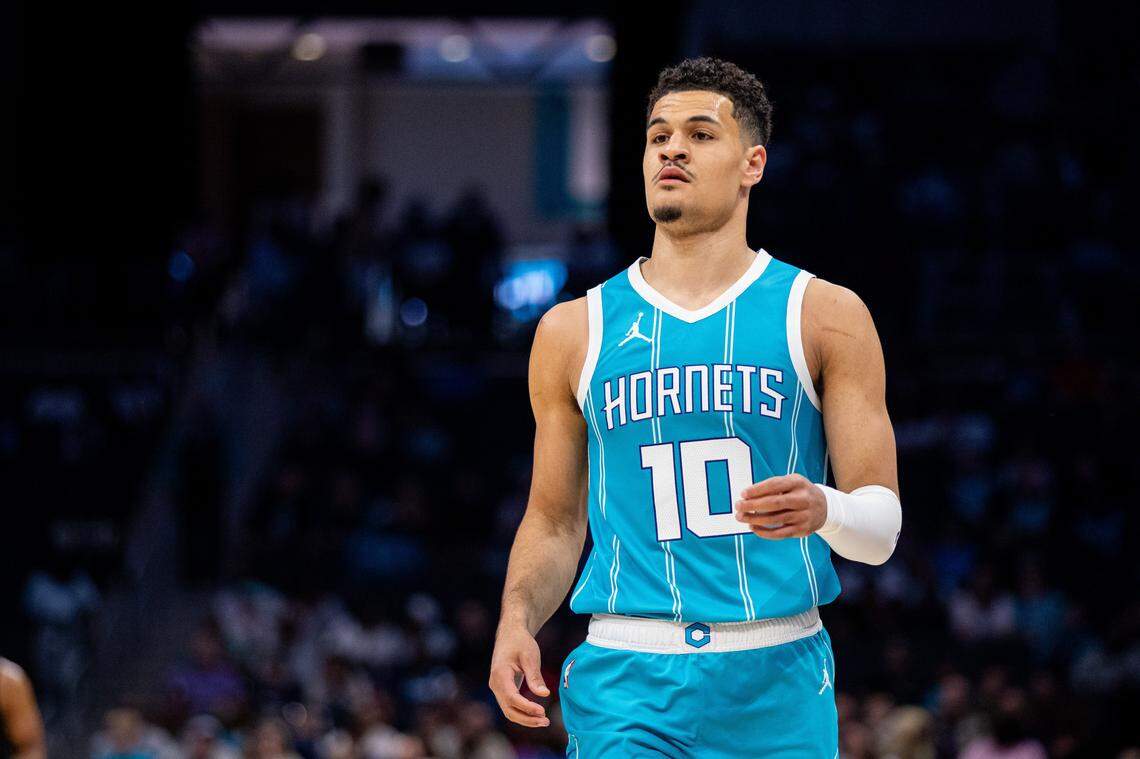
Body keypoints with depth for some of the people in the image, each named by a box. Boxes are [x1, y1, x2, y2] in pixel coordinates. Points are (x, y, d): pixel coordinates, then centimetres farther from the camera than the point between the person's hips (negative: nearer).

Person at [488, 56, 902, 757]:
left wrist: (824, 510, -21)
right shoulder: (574, 330, 10)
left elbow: (882, 526, 1)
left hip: (777, 679, 0)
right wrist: (517, 620, -3)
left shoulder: (825, 315, 4)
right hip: (626, 680, 0)